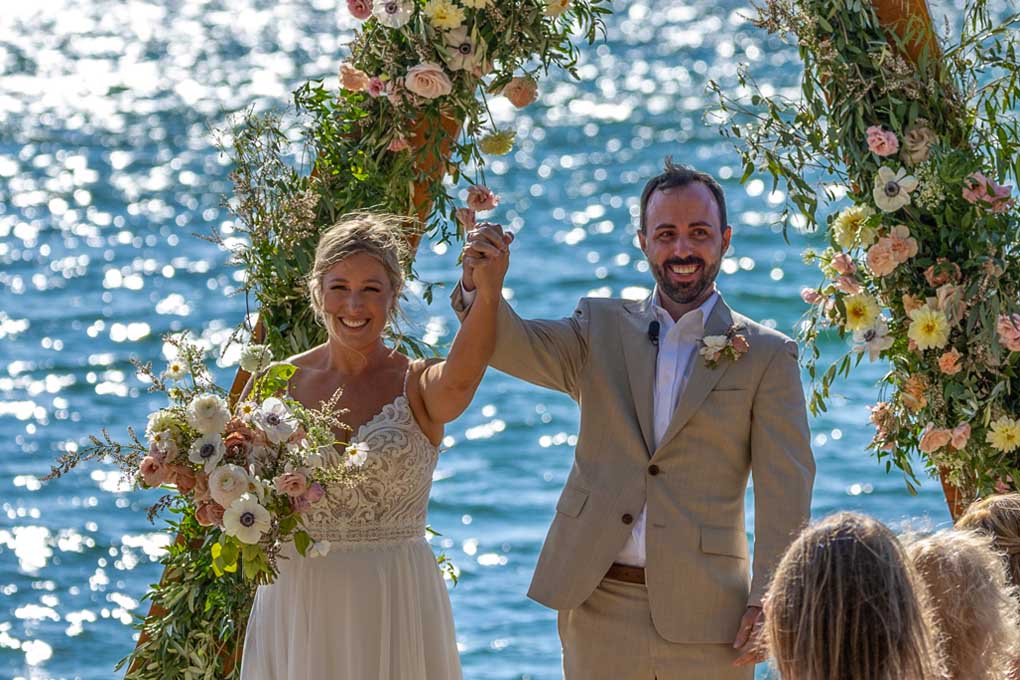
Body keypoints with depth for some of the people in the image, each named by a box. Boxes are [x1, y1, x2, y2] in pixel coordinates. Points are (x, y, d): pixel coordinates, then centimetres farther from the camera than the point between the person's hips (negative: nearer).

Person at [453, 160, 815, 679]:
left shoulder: (767, 356, 3)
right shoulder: (601, 330, 10)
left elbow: (785, 492, -2)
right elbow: (517, 347, -7)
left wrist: (767, 600, -12)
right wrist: (479, 284, -28)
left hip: (702, 615, -2)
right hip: (596, 607, 2)